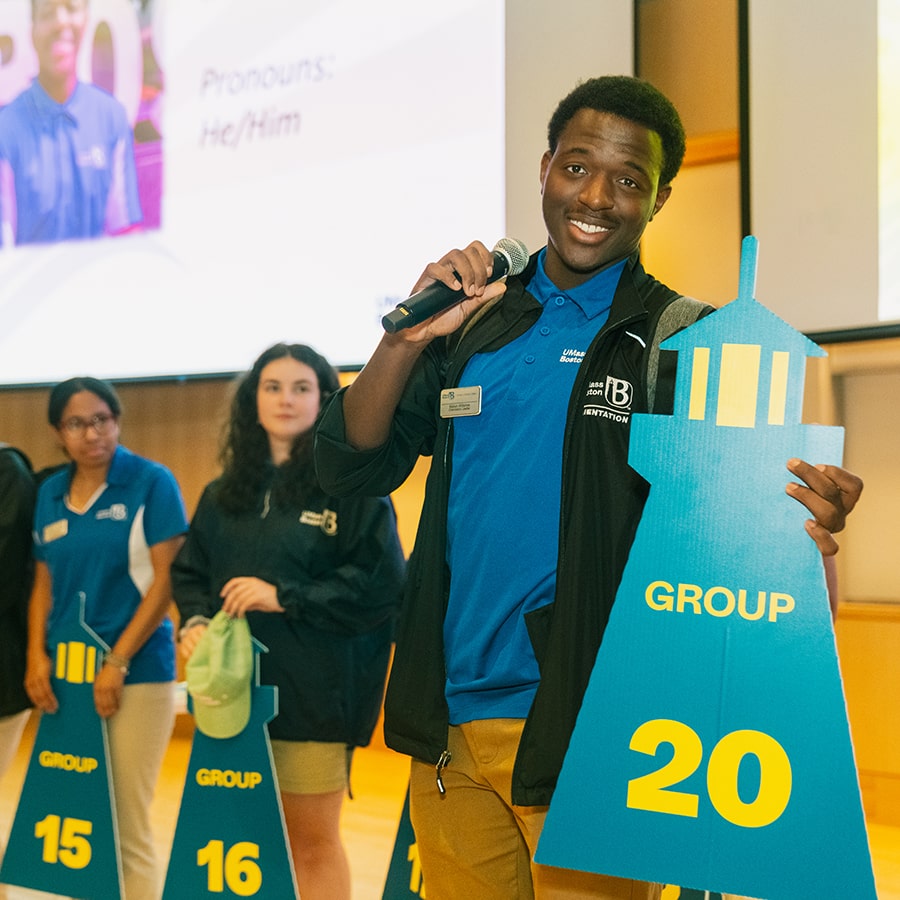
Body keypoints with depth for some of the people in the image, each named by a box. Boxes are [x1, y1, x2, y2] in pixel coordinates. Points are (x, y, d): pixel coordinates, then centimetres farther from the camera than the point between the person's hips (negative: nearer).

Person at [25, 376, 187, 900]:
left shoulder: (151, 482, -5)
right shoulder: (50, 494, 10)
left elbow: (166, 579, -9)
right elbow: (44, 582, 14)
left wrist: (117, 662, -13)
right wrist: (37, 655, -2)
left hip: (136, 671, -5)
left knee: (127, 825, -2)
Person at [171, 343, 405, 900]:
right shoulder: (225, 495, 14)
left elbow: (381, 581, -11)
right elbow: (190, 573, 20)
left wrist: (285, 597, -14)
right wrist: (195, 621, -1)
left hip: (312, 692, -5)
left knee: (313, 842, 5)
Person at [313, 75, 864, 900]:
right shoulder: (477, 324, 9)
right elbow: (352, 469, 5)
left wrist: (808, 532, -29)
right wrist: (409, 338, -11)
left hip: (587, 736, -4)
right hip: (451, 725, 4)